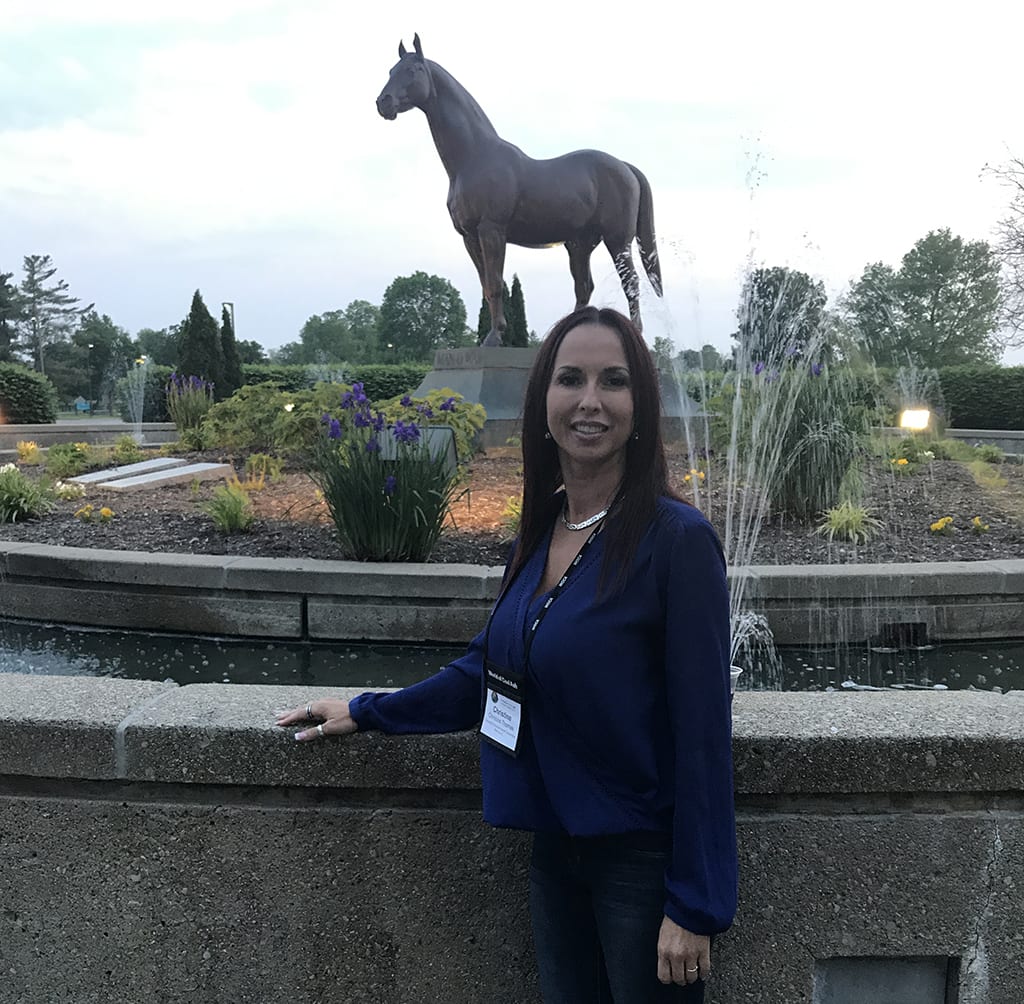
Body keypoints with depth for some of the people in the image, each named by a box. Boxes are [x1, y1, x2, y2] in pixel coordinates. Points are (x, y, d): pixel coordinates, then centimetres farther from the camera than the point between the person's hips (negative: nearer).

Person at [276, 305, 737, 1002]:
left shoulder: (677, 539, -18)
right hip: (556, 850, 6)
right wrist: (366, 712, 18)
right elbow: (493, 669, 14)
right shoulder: (542, 533, 3)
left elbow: (704, 734, -17)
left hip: (644, 859, -6)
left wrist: (694, 909, -16)